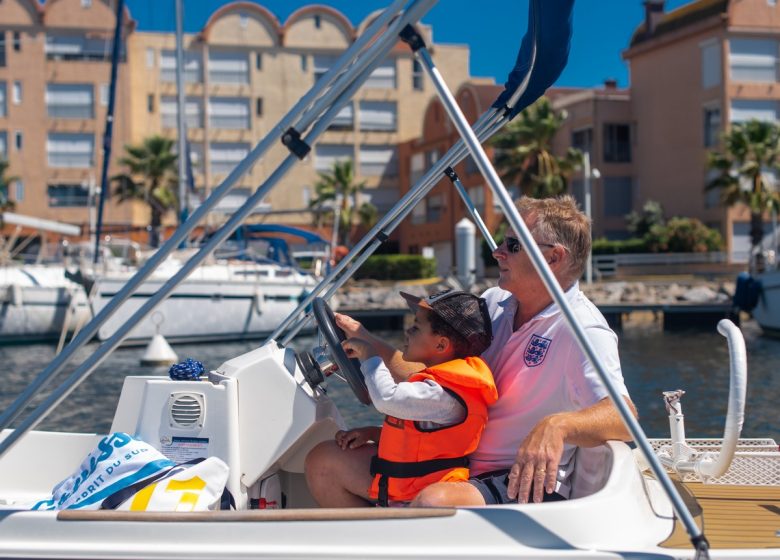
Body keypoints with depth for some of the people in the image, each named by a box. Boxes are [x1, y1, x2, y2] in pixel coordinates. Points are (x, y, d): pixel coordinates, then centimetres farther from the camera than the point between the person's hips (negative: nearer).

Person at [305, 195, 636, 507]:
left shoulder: (582, 329, -14)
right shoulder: (494, 303, 10)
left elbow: (623, 416, -29)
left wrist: (556, 425, -47)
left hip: (526, 483, -8)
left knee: (434, 502, -38)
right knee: (324, 461, 0)